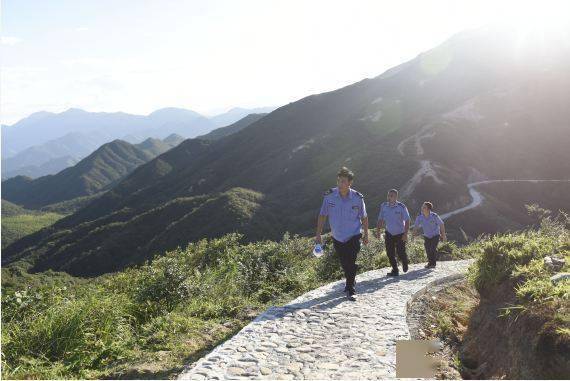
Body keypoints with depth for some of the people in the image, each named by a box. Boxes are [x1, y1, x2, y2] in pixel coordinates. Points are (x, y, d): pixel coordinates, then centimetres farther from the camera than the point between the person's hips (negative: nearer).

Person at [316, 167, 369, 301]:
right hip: (337, 237, 2)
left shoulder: (358, 198, -12)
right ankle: (351, 281, 41)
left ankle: (350, 290, 3)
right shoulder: (329, 196, -11)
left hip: (354, 236, -2)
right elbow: (322, 215, -2)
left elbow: (364, 217, 2)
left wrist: (366, 235, 7)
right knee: (344, 264, 14)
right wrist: (318, 234, -4)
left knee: (351, 263, -11)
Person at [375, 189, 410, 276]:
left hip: (400, 234, -3)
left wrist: (405, 234, -18)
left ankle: (404, 263, 29)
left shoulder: (401, 207, -14)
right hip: (389, 234, 3)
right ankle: (395, 270, 13)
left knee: (401, 253, -4)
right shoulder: (383, 206, -3)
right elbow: (380, 219, 8)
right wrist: (378, 230, 1)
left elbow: (407, 221, -12)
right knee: (390, 253, -2)